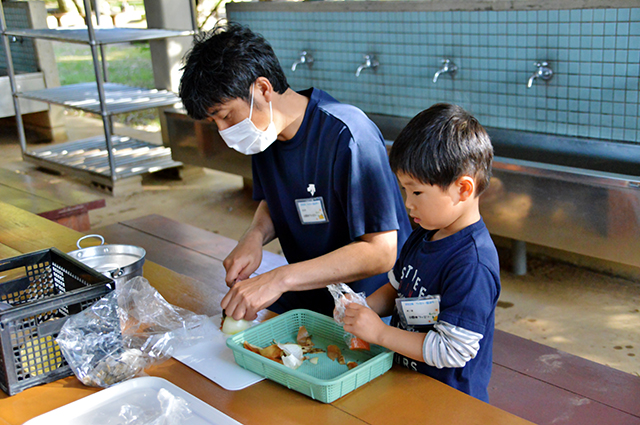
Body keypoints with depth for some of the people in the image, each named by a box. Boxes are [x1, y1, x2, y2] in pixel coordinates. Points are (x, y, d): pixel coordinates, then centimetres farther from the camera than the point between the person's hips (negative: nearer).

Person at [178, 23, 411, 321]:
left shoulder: (345, 135, -24)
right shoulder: (264, 131, 1)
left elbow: (380, 252, -26)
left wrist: (280, 278, -30)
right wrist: (255, 235, -5)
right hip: (308, 294, 7)